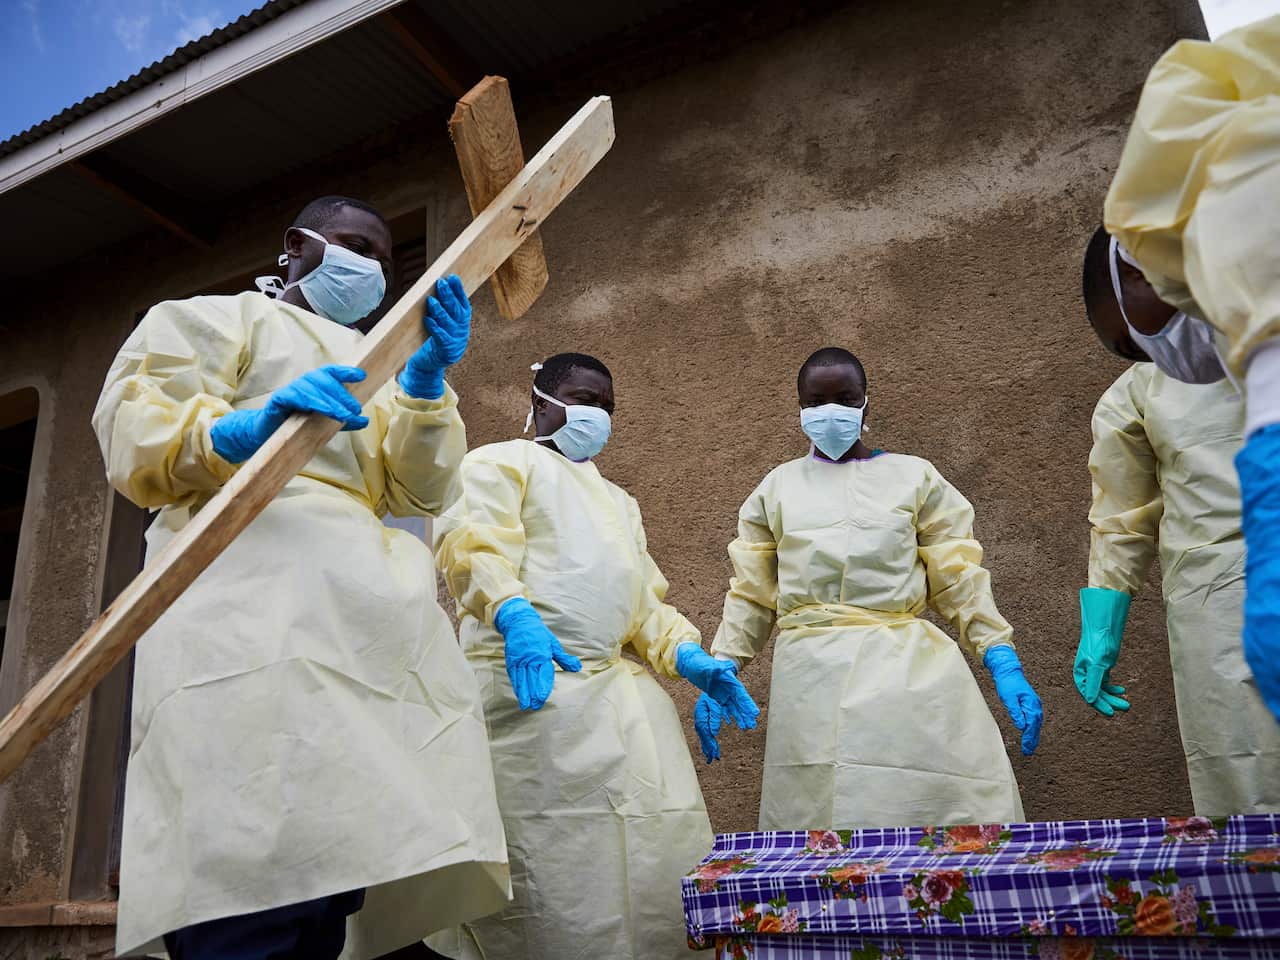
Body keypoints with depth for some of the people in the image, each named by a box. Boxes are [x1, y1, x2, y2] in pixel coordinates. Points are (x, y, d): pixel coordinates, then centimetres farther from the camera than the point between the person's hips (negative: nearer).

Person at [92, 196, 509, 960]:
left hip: (366, 606, 6)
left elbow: (420, 491, 17)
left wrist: (426, 384, 0)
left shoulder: (368, 370, 34)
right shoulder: (214, 317, 19)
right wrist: (240, 431, -20)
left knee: (321, 898, -6)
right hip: (252, 591, -5)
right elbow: (132, 424, 1)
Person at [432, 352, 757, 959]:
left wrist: (690, 657, 4)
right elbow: (474, 544, -11)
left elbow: (644, 600, 23)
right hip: (530, 683, -7)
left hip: (621, 692, 7)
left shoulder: (619, 502, 30)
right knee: (557, 859, -6)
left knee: (653, 858, 4)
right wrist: (513, 615, -30)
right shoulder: (501, 462, 9)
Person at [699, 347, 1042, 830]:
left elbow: (958, 577, 8)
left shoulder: (914, 476, 12)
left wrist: (1004, 664, -2)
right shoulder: (777, 487, 15)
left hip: (906, 666, 0)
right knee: (817, 813, -1)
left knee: (931, 803, -5)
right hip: (810, 676, 1)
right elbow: (750, 592, 14)